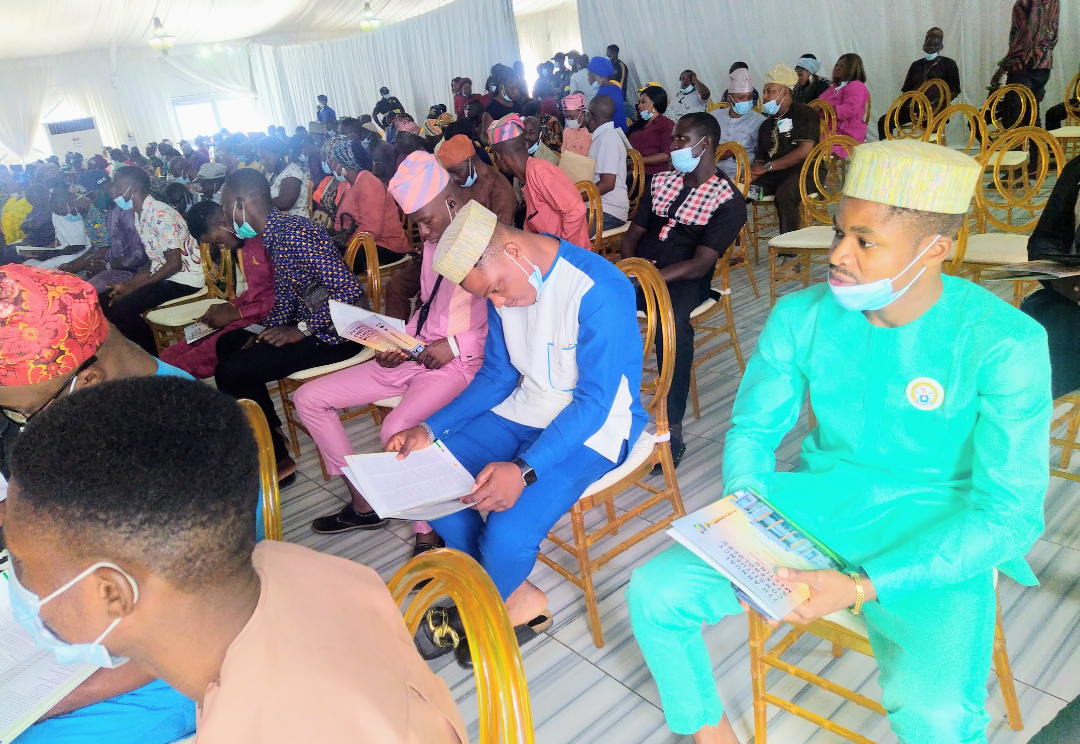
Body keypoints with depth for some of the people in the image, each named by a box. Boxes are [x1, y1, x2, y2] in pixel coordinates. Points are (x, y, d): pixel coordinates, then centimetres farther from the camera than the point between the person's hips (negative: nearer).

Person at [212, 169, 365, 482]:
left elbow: (350, 291, -29)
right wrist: (268, 334, 3)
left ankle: (275, 458, 0)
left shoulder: (295, 233, -22)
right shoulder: (275, 235, 10)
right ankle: (270, 427, 25)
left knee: (230, 371, -13)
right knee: (228, 343, 21)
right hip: (309, 325, 11)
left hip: (334, 335, -11)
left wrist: (301, 330, -23)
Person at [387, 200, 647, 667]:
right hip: (524, 409, 8)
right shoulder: (503, 280, -2)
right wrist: (431, 429, -5)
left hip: (591, 426, -7)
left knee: (506, 537, -25)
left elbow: (594, 402, -25)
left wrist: (525, 470, -36)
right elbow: (498, 375, 7)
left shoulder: (600, 292, -26)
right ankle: (517, 602, 9)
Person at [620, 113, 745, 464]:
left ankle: (672, 427, -28)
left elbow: (701, 264, -12)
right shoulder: (660, 181, 17)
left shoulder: (729, 201, -2)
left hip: (684, 280, -4)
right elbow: (632, 235, 14)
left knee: (672, 326, -38)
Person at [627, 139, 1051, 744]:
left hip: (938, 540, -3)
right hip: (812, 505, 4)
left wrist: (861, 588, -27)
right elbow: (753, 429, 5)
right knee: (654, 592, -12)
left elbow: (1011, 513, -17)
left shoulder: (1004, 342, -15)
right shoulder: (802, 315, -5)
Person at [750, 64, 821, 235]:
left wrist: (767, 167, -14)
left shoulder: (804, 113, 0)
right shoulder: (767, 124, 22)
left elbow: (805, 151, -14)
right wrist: (751, 174, -10)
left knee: (784, 194, -37)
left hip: (804, 171, -6)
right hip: (774, 176, 7)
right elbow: (760, 159, 15)